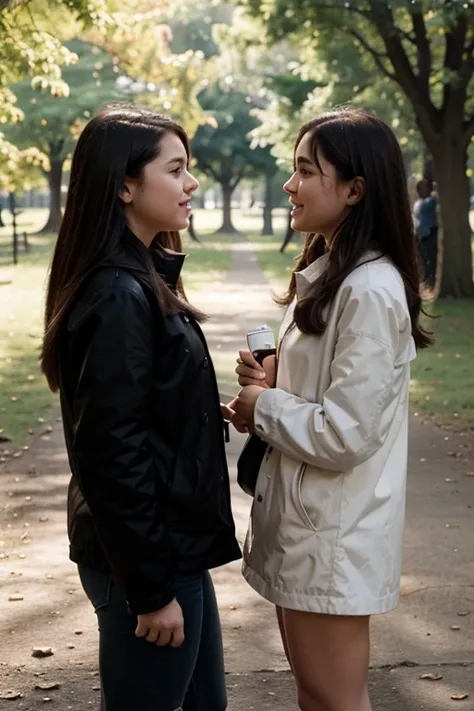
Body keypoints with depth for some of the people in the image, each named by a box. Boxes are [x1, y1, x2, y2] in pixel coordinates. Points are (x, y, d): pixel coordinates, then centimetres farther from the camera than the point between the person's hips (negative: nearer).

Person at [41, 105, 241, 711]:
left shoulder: (142, 281, 9)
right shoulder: (118, 297, -21)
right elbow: (111, 454, -24)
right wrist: (151, 590, -20)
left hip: (173, 547, 10)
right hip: (146, 557, -10)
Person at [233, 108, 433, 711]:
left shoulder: (371, 291, -22)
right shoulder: (326, 272, 9)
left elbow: (345, 434, -24)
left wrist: (263, 407, -10)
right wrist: (270, 383, 1)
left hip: (335, 533, -9)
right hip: (303, 518, 9)